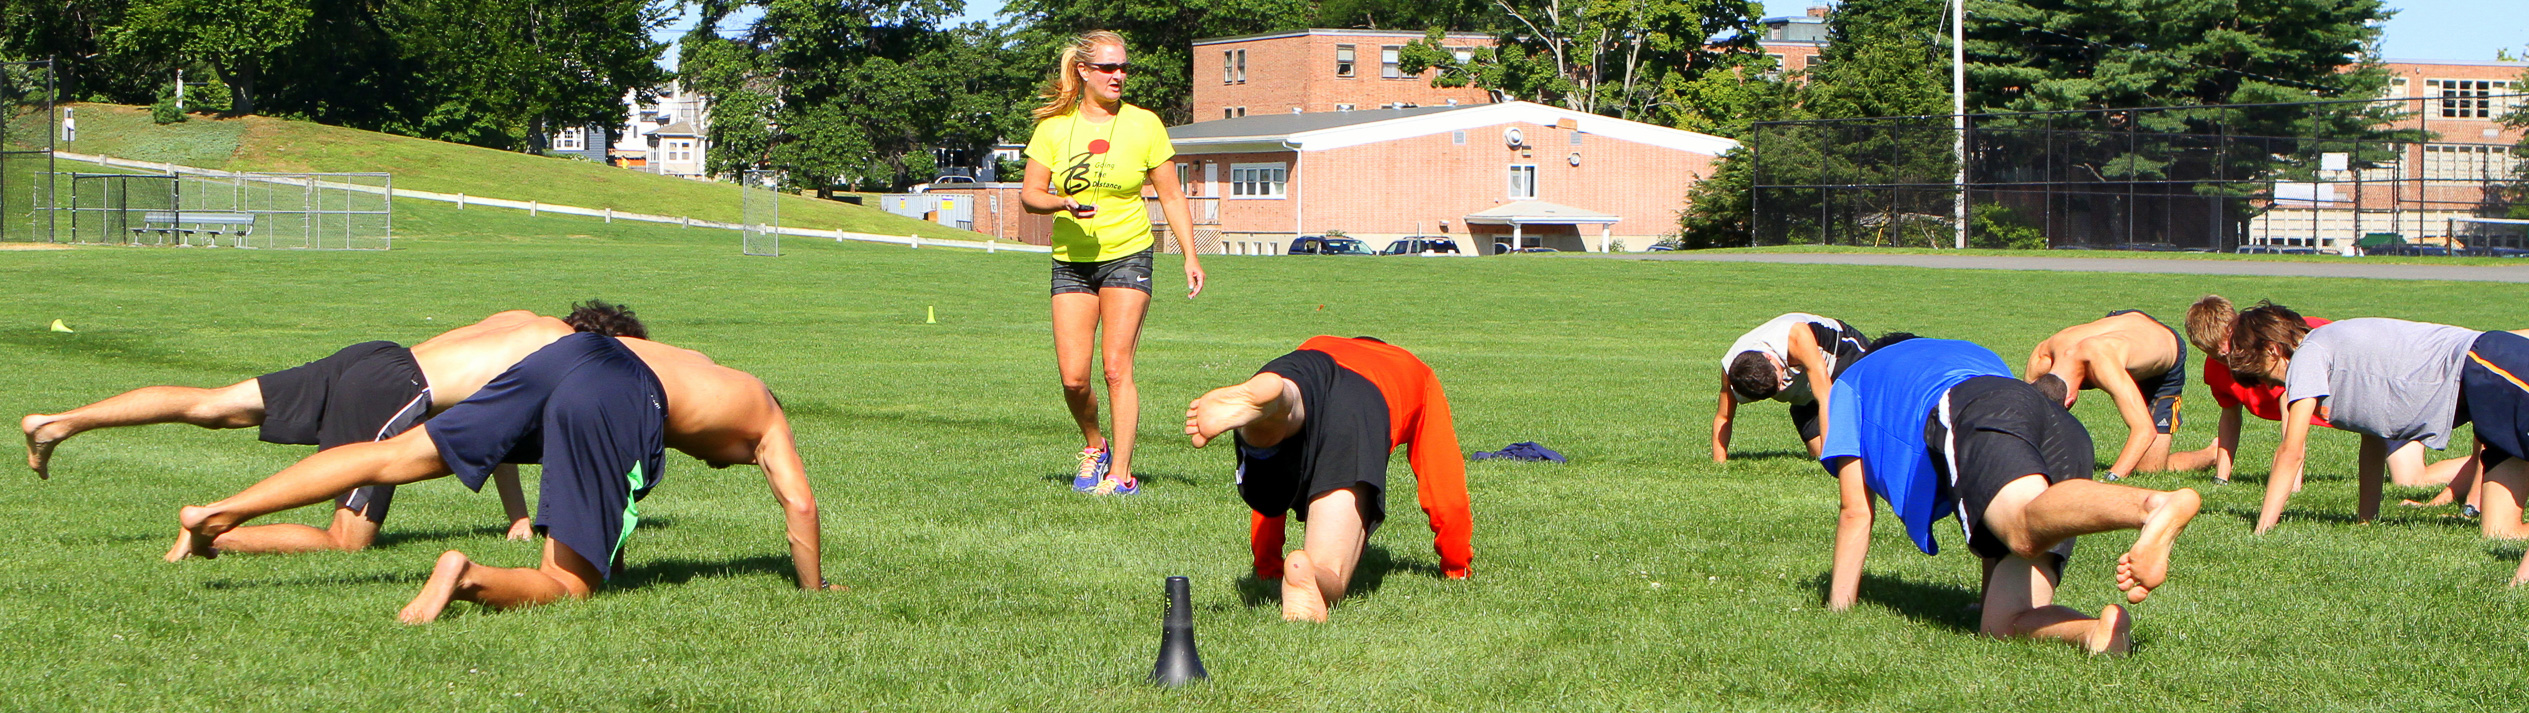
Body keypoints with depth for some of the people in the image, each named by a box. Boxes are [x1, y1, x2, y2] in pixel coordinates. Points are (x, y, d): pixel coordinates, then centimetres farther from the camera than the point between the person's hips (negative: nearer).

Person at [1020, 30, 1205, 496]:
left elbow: (1171, 197, 5)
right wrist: (1064, 203, -18)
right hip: (1071, 261, 2)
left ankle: (1121, 474, -7)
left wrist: (1190, 258, -2)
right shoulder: (1054, 126, 3)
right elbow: (1029, 193, 3)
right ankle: (1094, 445, 23)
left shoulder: (1144, 124, 0)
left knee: (1117, 367, -11)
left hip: (1127, 255, -2)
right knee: (1073, 377, -4)